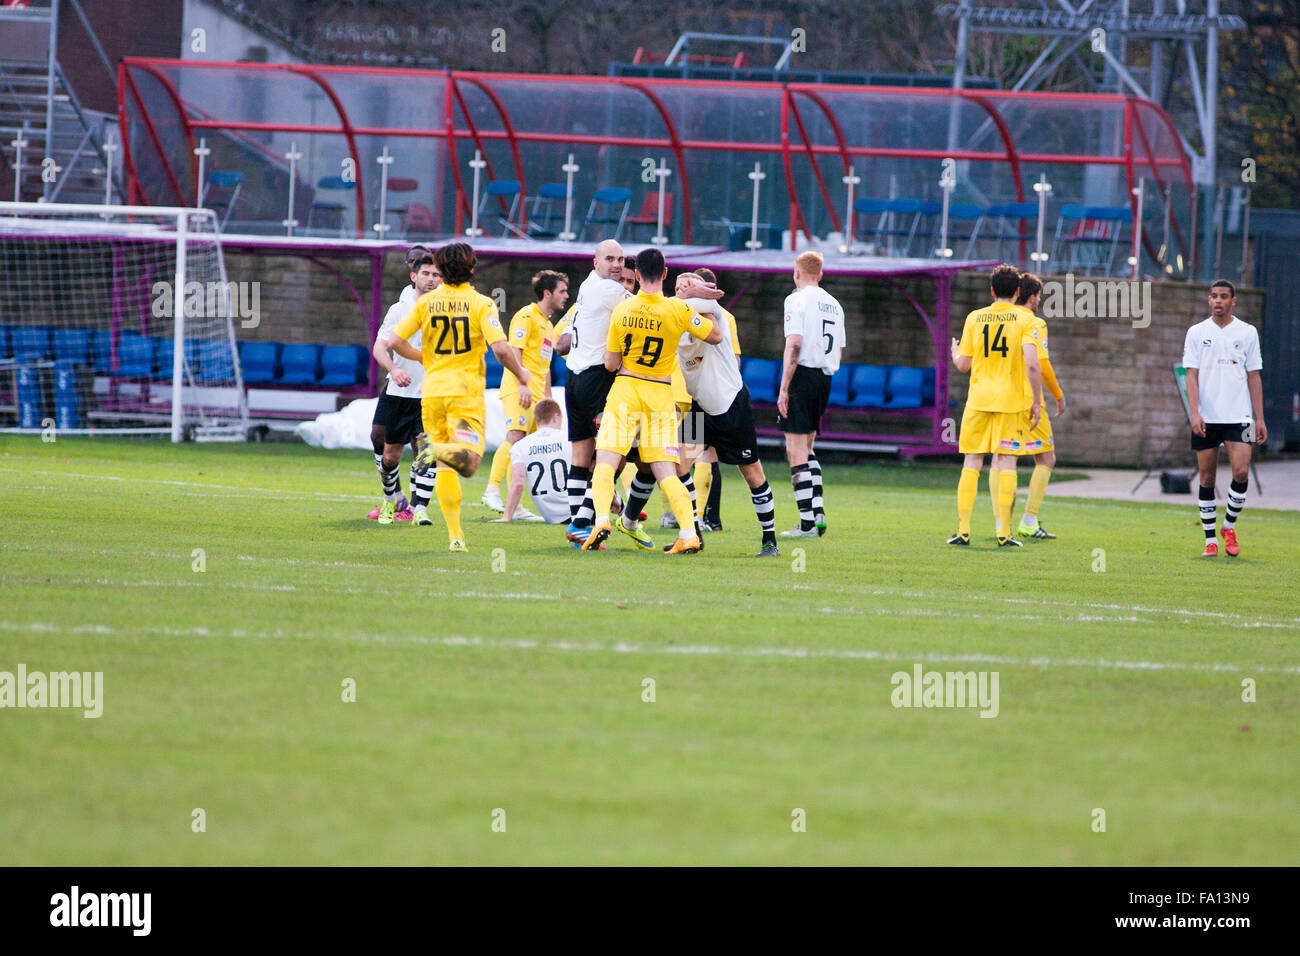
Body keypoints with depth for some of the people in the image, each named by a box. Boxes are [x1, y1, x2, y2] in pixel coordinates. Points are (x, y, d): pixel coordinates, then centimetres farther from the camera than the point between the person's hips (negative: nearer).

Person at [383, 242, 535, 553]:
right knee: (468, 462, -9)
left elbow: (394, 341, 3)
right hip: (466, 390, -4)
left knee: (445, 467, 11)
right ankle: (435, 449, -40)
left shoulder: (426, 302, 4)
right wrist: (522, 377, -1)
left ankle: (455, 534, 4)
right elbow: (500, 348, -16)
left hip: (432, 390, 4)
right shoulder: (481, 304, -5)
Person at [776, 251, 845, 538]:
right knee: (806, 448, 18)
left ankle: (807, 524, -8)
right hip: (825, 378, 7)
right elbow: (839, 350, 16)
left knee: (796, 451, -5)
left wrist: (784, 388, -15)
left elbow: (794, 346, -16)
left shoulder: (797, 300, -8)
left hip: (803, 374, -7)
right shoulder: (834, 304, 14)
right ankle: (818, 511, 7)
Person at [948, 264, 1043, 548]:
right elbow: (1032, 364, -13)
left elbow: (963, 365, 6)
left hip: (978, 399, 2)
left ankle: (963, 530, 1)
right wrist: (1037, 402, -5)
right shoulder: (1024, 320, -3)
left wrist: (954, 353, 29)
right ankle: (1004, 533, -1)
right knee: (1006, 463, 2)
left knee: (971, 463, 6)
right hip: (1011, 400, -2)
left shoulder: (974, 318, 4)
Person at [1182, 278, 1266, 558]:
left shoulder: (1248, 333, 7)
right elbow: (1192, 375, 1)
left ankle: (1229, 527, 8)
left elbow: (1254, 377, 10)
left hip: (1238, 416, 0)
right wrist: (1195, 413, -12)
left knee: (1241, 472, -13)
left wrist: (1259, 418, 6)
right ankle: (1210, 540, 9)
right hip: (1205, 418, 0)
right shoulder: (1197, 333, 5)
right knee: (1207, 478, 1)